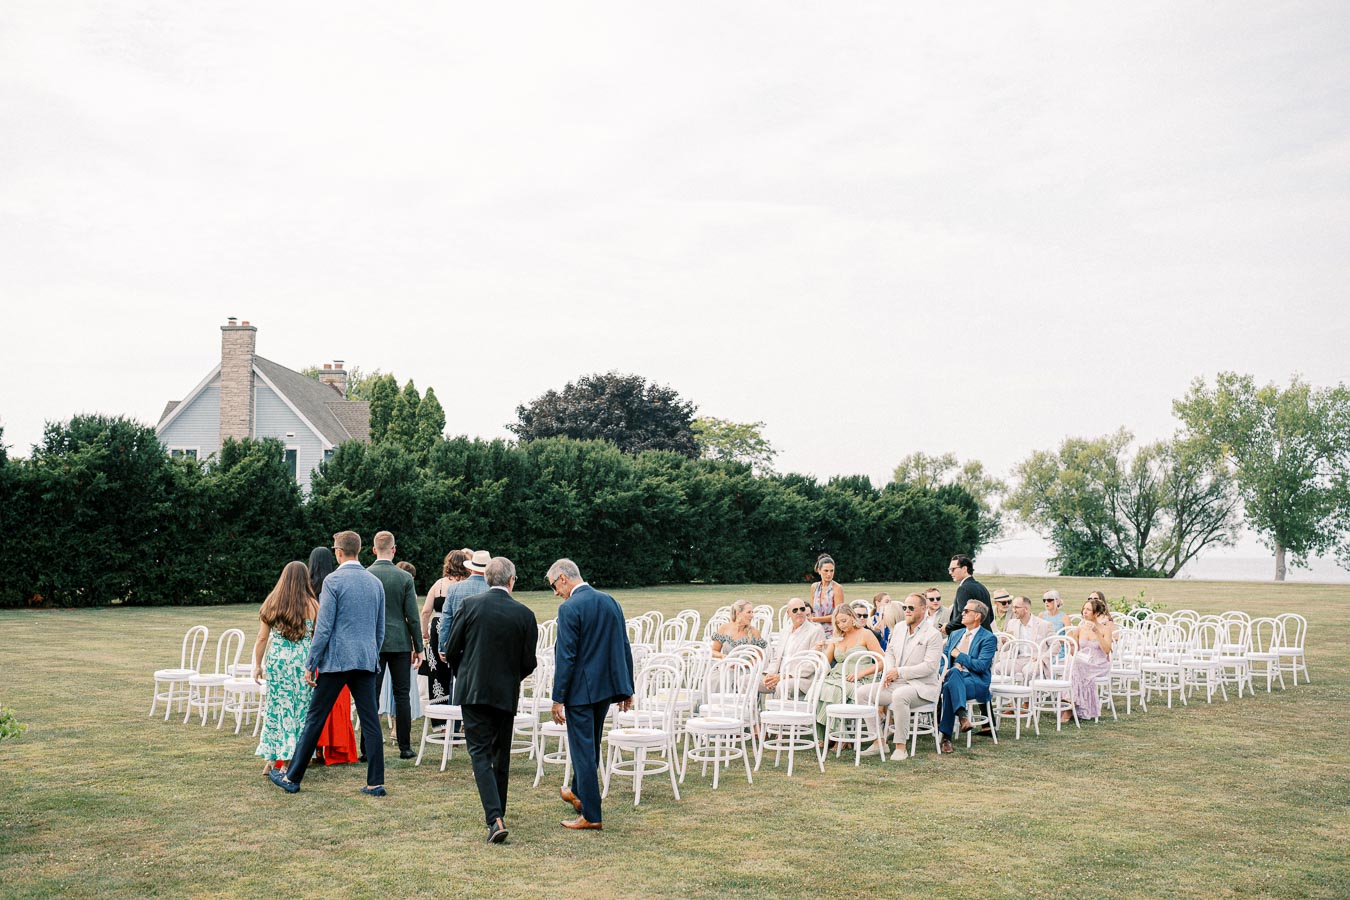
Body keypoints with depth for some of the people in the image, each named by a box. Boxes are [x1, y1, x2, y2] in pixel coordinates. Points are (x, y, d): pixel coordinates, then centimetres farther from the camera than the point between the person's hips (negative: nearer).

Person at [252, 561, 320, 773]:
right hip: (303, 660, -2)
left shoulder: (272, 603, 5)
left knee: (276, 707, 10)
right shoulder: (311, 605, -1)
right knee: (299, 709, 5)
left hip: (276, 659, 2)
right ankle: (289, 759, 6)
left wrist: (258, 665, 14)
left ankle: (272, 758, 13)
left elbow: (262, 638, 6)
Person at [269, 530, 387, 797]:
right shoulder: (376, 583, 9)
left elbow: (323, 627, -11)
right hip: (366, 661, 5)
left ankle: (292, 778, 14)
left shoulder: (333, 581, -9)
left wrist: (310, 664, -6)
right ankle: (376, 782, 5)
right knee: (370, 720, 5)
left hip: (337, 660, -5)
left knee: (315, 718, 5)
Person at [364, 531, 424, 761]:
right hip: (400, 643, -1)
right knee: (402, 695, 4)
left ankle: (368, 748, 4)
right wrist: (418, 647, 5)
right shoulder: (405, 578, -5)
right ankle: (405, 747, 7)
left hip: (372, 643, 1)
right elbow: (413, 617, -3)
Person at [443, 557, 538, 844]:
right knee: (501, 755, 17)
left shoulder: (470, 606, -7)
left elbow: (451, 651, -2)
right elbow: (528, 663, -1)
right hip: (507, 693, 2)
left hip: (473, 691, -1)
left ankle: (495, 818, -16)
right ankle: (498, 811, 28)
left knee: (480, 755, -2)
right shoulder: (525, 614, -5)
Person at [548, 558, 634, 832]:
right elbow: (624, 648, 10)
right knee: (591, 744, 23)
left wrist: (558, 698, -13)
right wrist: (627, 689, 16)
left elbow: (566, 657, -18)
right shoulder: (610, 602, 7)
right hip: (607, 686, 8)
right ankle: (579, 794, 41)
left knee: (583, 750, 1)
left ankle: (591, 815, 5)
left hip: (581, 689, -8)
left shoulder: (570, 609, -16)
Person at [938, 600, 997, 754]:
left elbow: (981, 666, -10)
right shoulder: (955, 634, 24)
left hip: (976, 682, -4)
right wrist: (945, 671, -4)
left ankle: (946, 737, -39)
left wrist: (958, 655, -3)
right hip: (952, 676, 4)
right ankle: (962, 714, -46)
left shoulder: (988, 638, 2)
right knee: (954, 670, -36)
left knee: (949, 686, -37)